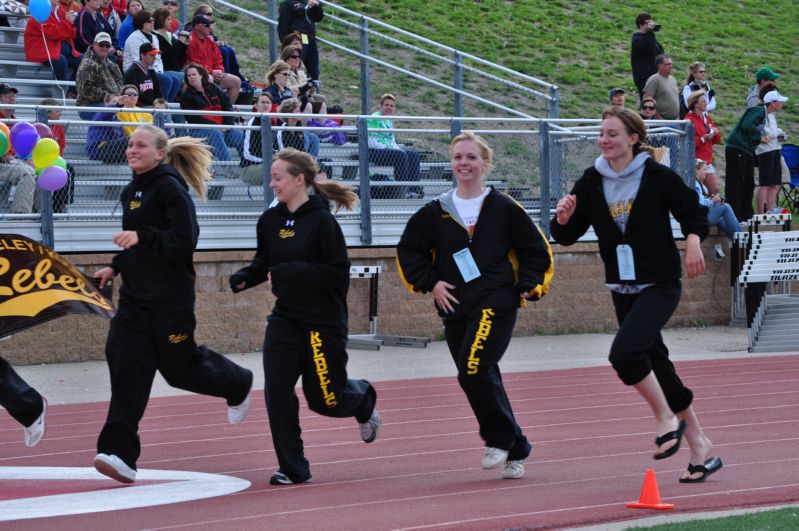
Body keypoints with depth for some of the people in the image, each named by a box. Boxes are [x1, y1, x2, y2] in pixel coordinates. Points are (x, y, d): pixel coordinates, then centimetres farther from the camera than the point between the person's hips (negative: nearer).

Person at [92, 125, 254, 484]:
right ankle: (120, 454, -15)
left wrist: (141, 237, -29)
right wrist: (115, 267, 14)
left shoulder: (171, 188, -13)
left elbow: (185, 239, -21)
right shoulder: (132, 191, 14)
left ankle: (238, 384, 38)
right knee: (126, 365, -8)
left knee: (179, 367, 5)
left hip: (170, 297, -7)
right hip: (134, 295, 7)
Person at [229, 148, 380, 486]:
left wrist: (288, 273, -23)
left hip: (323, 321, -5)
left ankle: (364, 400, 40)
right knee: (277, 393, -8)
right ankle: (293, 468, 2)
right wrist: (243, 278, -5)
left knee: (326, 400, 5)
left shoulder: (321, 221, -15)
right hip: (284, 319, 5)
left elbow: (337, 273, -18)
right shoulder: (270, 221, 4)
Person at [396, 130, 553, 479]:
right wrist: (430, 283, 3)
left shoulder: (505, 209, 1)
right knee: (481, 380, 6)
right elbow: (408, 250, 16)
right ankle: (515, 452, 19)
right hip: (454, 309, 4)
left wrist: (527, 288, -3)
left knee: (474, 370, -22)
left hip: (495, 305, -4)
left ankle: (500, 438, -2)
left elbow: (536, 251, 8)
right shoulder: (435, 212, 7)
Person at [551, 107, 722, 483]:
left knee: (624, 353, -25)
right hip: (622, 289, 6)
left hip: (660, 285, -6)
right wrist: (563, 218, -18)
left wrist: (693, 241, -20)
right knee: (658, 367, 11)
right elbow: (567, 236, 4)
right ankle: (699, 444, 23)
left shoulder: (657, 177, -10)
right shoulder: (592, 183, 3)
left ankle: (666, 418, -3)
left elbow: (693, 211, -1)